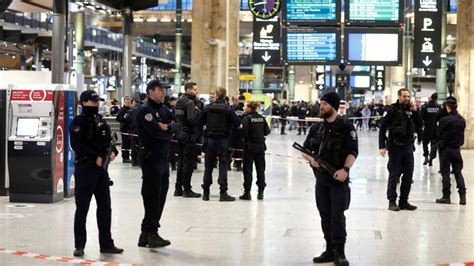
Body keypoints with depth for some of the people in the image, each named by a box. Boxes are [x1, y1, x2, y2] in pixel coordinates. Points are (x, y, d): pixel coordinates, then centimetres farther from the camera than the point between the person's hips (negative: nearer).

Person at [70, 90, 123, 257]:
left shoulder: (101, 121, 14)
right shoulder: (79, 122, -8)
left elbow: (108, 140, 19)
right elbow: (77, 145, -18)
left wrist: (113, 152, -2)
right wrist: (96, 158, -20)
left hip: (102, 168, 7)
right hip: (85, 168, -7)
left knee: (105, 207, 10)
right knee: (82, 208, 0)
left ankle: (106, 244, 17)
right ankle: (79, 245, 8)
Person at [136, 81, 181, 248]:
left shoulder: (163, 109, 16)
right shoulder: (145, 110, -11)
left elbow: (177, 126, 8)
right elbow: (156, 132, -23)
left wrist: (168, 127, -14)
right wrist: (168, 133, -3)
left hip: (163, 159, 9)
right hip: (151, 158, -9)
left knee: (160, 196, 12)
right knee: (152, 197, -6)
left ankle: (147, 234, 20)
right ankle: (151, 234, 0)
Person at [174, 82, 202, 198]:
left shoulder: (180, 101, 13)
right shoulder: (190, 102, -14)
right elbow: (192, 119, -24)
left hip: (180, 135, 9)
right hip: (189, 135, -9)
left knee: (181, 161, 14)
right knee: (189, 162, -4)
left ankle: (178, 188, 18)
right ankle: (186, 189, -3)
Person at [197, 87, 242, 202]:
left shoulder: (208, 107, -1)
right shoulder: (228, 109, -9)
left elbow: (199, 122, 2)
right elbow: (237, 124, -9)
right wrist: (240, 125, 13)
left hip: (211, 139, 3)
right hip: (223, 140, -3)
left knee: (208, 166, 11)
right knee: (223, 166, 1)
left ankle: (206, 192, 15)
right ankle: (223, 193, -4)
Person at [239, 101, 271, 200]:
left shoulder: (247, 118, -11)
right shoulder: (262, 118, 4)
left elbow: (243, 131, -19)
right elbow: (267, 131, 5)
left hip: (250, 146, -5)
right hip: (260, 146, 5)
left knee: (248, 169, 2)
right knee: (260, 168, 10)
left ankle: (247, 192, 2)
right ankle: (261, 192, 12)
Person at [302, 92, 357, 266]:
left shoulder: (346, 127, -7)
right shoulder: (317, 128, 10)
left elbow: (353, 151, -11)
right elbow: (305, 150, 15)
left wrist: (345, 169, -25)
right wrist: (311, 159, -7)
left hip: (338, 178, -6)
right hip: (321, 177, 6)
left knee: (337, 215, -6)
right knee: (325, 215, 10)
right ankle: (330, 250, 18)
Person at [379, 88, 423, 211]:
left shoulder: (411, 109, 8)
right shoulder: (393, 110, -7)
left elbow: (419, 125, 2)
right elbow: (383, 128, -8)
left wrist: (415, 111, -9)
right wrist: (382, 146, -14)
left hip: (408, 147, 5)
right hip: (395, 147, -5)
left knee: (408, 175, 7)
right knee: (394, 175, 2)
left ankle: (404, 201, 17)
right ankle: (392, 201, 9)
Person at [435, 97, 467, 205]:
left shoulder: (444, 120, -16)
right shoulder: (462, 120, 0)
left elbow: (438, 134, -5)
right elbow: (462, 133, 8)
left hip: (445, 149, -4)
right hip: (457, 149, 5)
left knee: (445, 173, 4)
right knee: (458, 172, 10)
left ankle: (446, 196, 6)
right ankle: (462, 195, 4)